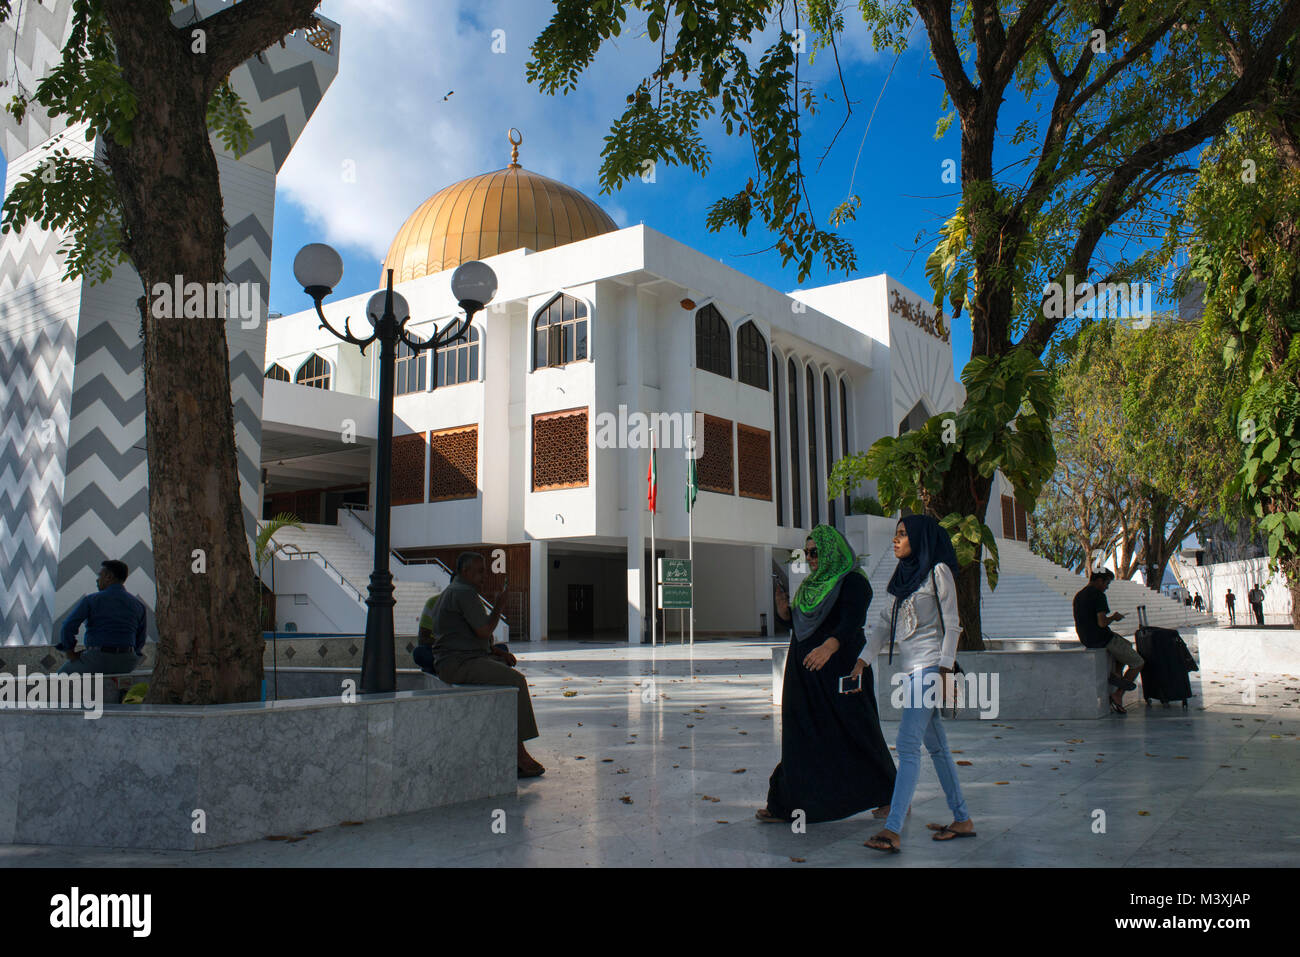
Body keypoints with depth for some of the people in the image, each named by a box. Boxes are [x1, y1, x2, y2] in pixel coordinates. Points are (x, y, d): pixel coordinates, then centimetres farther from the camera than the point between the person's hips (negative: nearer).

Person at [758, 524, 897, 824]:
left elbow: (851, 622, -26)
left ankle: (890, 797, 17)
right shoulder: (812, 585, 16)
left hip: (838, 667, -8)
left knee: (855, 731, 0)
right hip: (805, 672, 8)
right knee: (802, 735, 8)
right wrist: (784, 610, -2)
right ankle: (787, 805, 12)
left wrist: (829, 646, -44)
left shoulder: (853, 582, -10)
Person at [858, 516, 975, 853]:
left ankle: (893, 830, -20)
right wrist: (863, 661, 8)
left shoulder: (938, 571, -4)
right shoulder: (906, 575, 18)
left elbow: (950, 624, -7)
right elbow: (885, 621, 16)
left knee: (907, 746, -15)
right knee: (936, 746, 12)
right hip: (912, 669, 9)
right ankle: (962, 820, 20)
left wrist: (945, 670, -14)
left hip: (929, 666, -8)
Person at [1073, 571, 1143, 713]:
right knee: (1137, 663, 8)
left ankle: (1113, 673, 9)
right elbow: (1102, 622, -24)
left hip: (1086, 640, 9)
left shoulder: (1078, 596, 11)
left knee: (1128, 646, 31)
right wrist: (1113, 617, -5)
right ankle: (1118, 695, 3)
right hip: (1102, 638, -9)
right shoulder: (1098, 595, -16)